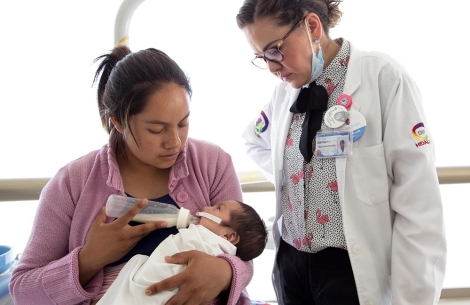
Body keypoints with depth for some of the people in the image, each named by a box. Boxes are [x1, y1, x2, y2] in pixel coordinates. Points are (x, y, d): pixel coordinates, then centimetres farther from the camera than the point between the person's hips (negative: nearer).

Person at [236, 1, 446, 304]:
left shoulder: (383, 76, -14)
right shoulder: (285, 89, 4)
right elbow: (255, 141, 24)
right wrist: (287, 177, 6)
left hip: (354, 268, -6)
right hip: (290, 260, 6)